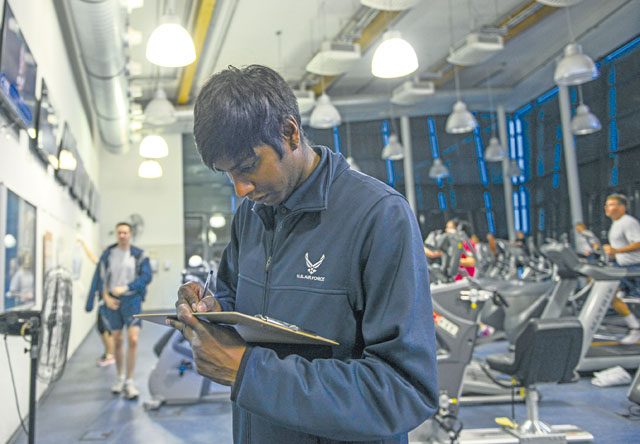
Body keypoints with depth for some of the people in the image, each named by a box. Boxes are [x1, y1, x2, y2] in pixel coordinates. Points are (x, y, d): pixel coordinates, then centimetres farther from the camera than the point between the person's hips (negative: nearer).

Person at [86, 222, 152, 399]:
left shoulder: (139, 255, -2)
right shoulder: (107, 254, 4)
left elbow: (146, 276, -9)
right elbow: (99, 277, 4)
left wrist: (125, 288, -18)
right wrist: (106, 298, -7)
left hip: (132, 299, -2)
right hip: (112, 301, 2)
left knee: (133, 339, -12)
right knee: (117, 341, 11)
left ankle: (129, 382, -2)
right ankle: (119, 377, 29)